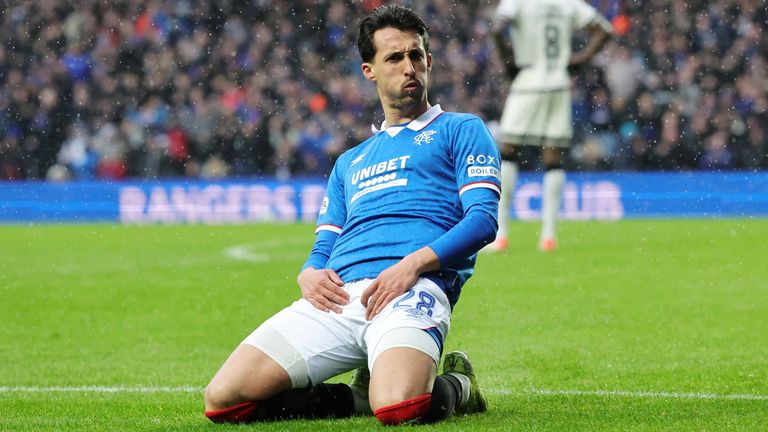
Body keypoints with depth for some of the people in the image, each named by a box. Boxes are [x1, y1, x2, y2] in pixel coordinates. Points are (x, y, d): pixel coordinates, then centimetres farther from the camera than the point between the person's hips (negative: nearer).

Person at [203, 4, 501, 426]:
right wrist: (309, 274, 2)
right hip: (337, 296, 5)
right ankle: (366, 393, 3)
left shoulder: (460, 130, 17)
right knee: (224, 398, -15)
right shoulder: (350, 162, 34)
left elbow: (483, 219, 2)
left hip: (412, 289, -5)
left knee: (398, 407, -37)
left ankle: (456, 387, 0)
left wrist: (414, 263, -15)